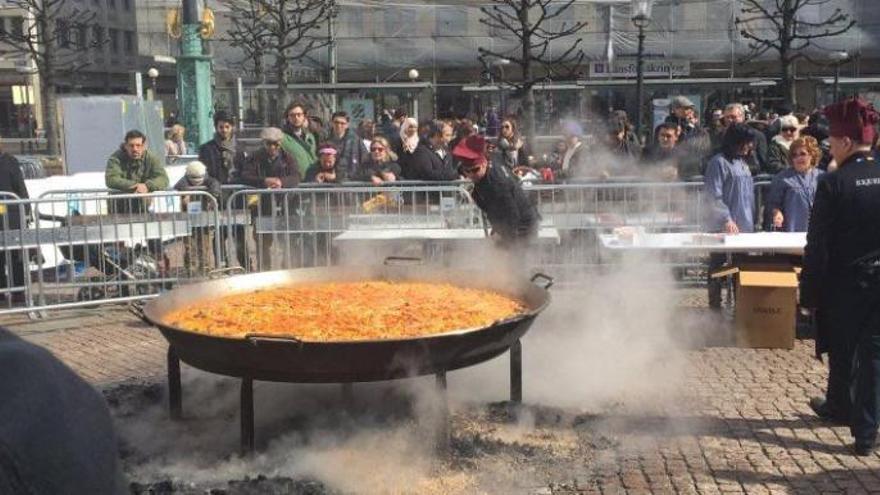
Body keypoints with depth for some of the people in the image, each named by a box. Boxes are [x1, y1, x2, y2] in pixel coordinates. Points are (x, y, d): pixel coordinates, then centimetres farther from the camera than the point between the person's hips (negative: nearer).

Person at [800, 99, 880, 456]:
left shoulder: (832, 184, -15)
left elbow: (818, 246, -13)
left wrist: (809, 292, -5)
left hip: (846, 283, -3)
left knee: (841, 350, 16)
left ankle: (840, 406, 38)